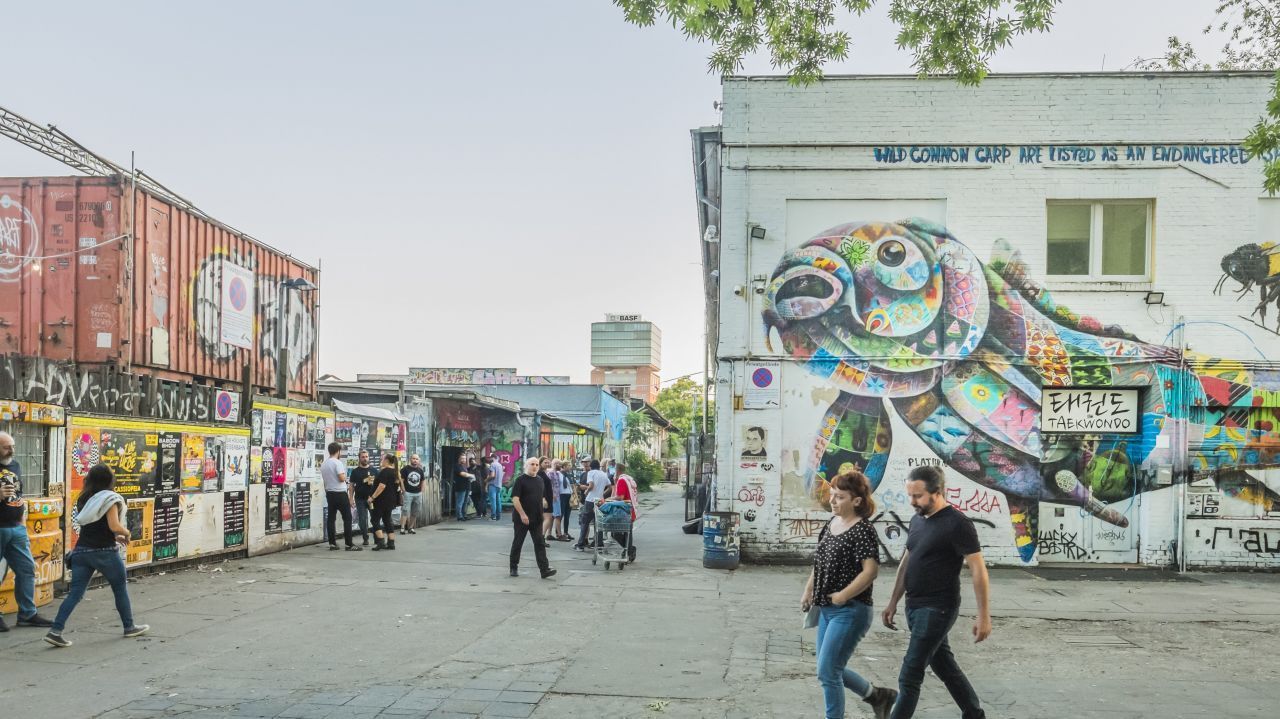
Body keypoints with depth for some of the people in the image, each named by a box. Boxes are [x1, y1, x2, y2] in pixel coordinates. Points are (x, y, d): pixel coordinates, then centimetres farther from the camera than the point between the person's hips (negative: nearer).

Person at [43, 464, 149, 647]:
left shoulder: (84, 500, 11)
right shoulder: (109, 498, -10)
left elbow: (93, 526, 17)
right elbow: (114, 526, -19)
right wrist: (126, 533, 1)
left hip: (82, 550, 5)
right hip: (104, 551, -5)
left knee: (75, 593, 3)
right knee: (121, 588, 12)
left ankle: (55, 630, -9)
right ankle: (129, 627, 22)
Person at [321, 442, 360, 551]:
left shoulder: (324, 464, 10)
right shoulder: (337, 462, -14)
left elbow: (325, 479, 17)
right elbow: (342, 478, -23)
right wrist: (345, 476, -1)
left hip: (329, 493, 8)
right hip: (340, 493, -8)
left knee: (331, 518, 7)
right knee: (347, 518, -4)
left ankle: (332, 543, 8)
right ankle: (349, 544, -6)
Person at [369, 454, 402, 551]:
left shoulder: (384, 471, -15)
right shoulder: (395, 472, 13)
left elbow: (382, 486, -24)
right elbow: (396, 485, 20)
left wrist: (373, 497, -21)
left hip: (382, 499, -9)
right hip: (391, 499, 9)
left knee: (376, 520, -4)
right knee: (387, 520, 12)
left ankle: (381, 542, -15)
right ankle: (391, 543, 8)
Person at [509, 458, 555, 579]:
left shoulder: (540, 480, 12)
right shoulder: (520, 480, -8)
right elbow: (515, 498, -15)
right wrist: (522, 514, -21)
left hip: (537, 518, 5)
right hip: (522, 518, -5)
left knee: (540, 543, -2)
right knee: (518, 543, 6)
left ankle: (544, 569, -6)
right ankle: (514, 568, 18)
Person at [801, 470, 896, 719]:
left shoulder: (863, 530, -16)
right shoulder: (831, 524, 8)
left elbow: (871, 570, -23)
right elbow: (819, 562, 18)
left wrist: (843, 595, -21)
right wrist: (808, 590, 9)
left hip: (850, 611, -9)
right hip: (827, 609, 9)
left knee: (827, 671, -6)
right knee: (832, 669, 17)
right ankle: (878, 696, 37)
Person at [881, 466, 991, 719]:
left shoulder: (957, 524, -15)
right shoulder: (917, 519, 8)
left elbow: (978, 569, -15)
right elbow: (907, 562, 17)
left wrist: (983, 615, -16)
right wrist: (893, 601, 17)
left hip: (937, 609, -8)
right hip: (915, 606, 8)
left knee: (909, 676, -6)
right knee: (944, 665, 20)